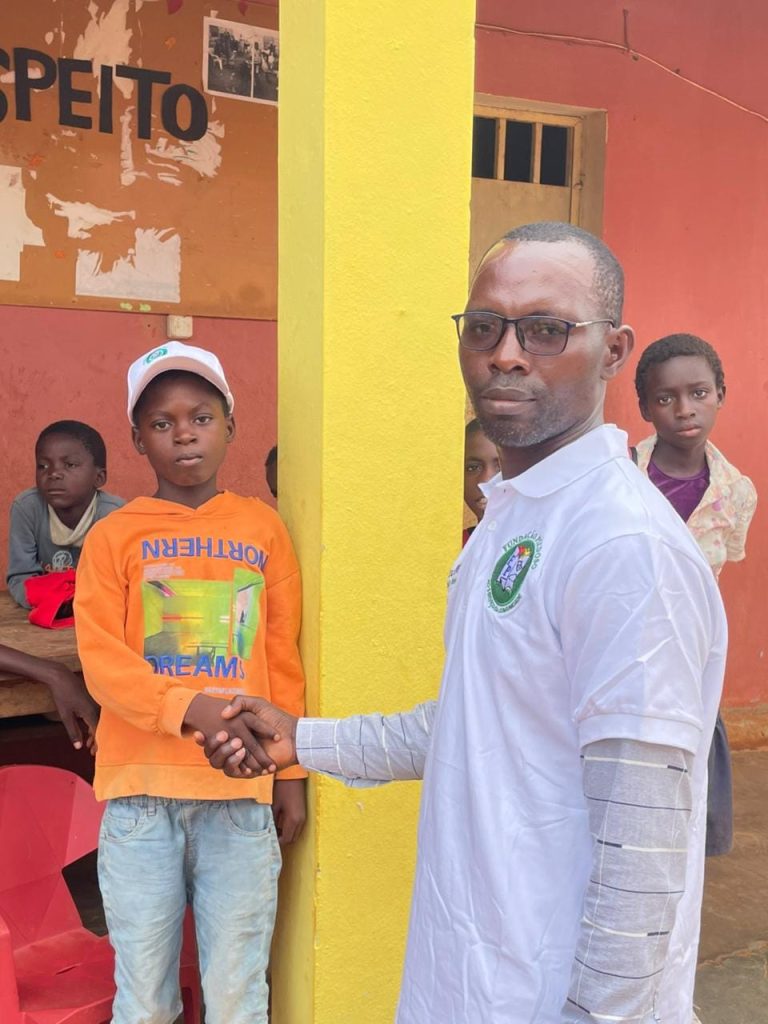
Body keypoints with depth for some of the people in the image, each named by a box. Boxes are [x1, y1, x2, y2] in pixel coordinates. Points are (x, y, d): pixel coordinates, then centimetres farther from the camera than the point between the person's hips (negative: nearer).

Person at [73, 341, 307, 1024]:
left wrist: (291, 771, 9)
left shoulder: (264, 527, 7)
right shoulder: (114, 536, 4)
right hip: (143, 788, 0)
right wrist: (189, 708, -19)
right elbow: (102, 659, -4)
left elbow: (283, 659, 9)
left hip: (243, 789, 1)